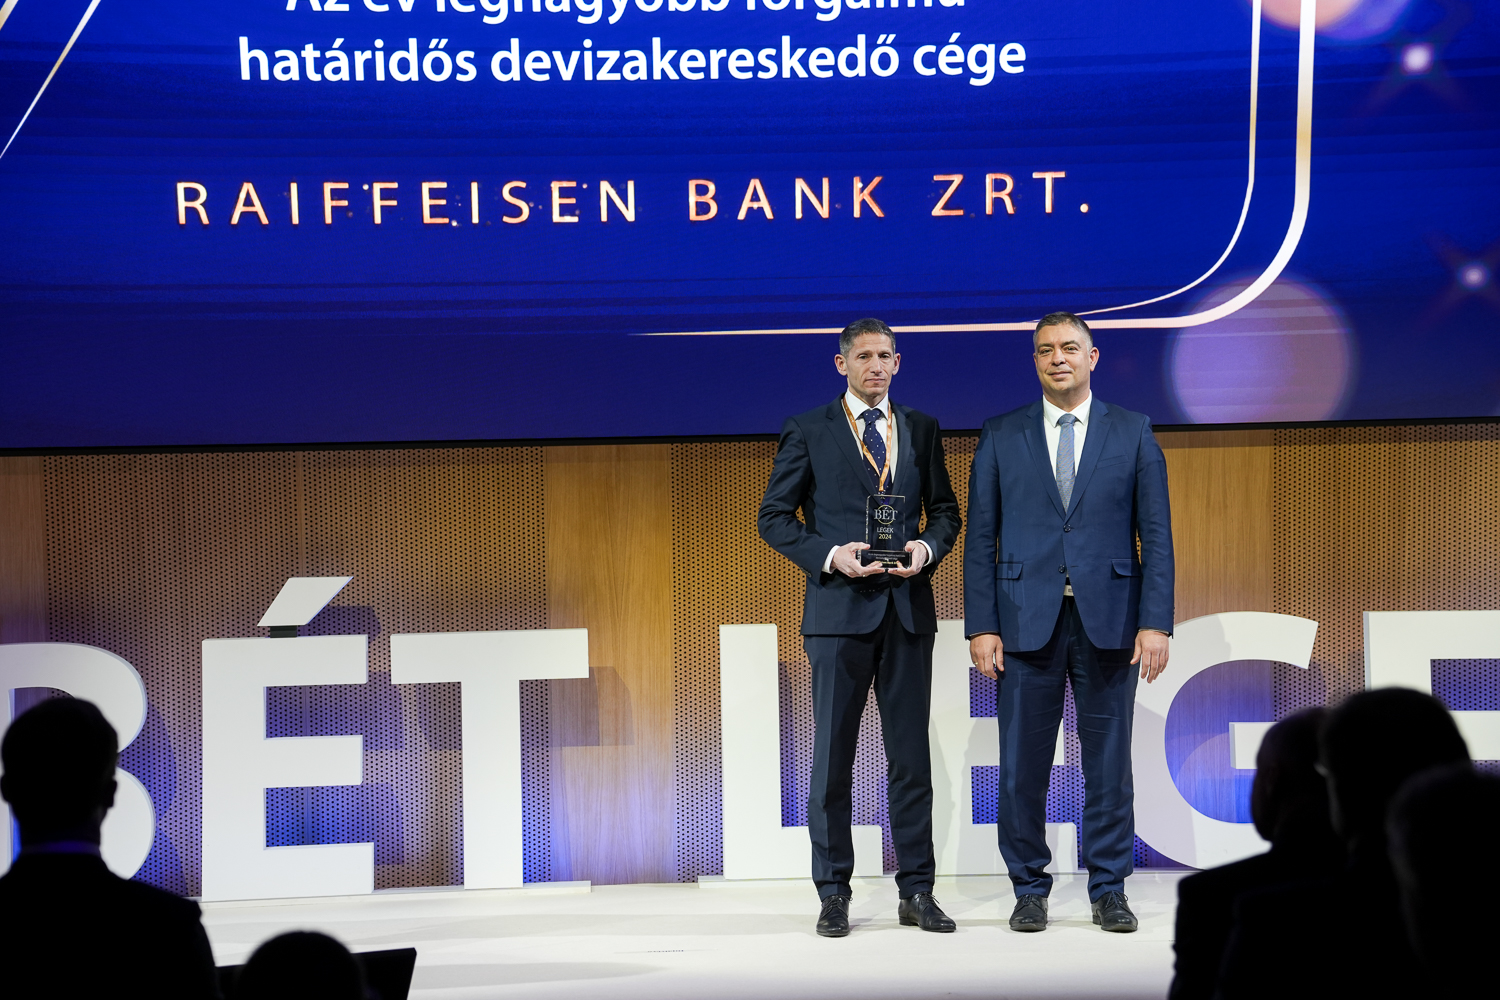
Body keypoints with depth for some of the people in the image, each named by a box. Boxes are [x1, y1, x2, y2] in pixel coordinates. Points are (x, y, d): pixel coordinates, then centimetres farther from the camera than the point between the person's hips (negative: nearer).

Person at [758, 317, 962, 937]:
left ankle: (916, 891, 11)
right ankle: (833, 895, 8)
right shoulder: (807, 432, 4)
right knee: (833, 753, 1)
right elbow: (774, 516, 2)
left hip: (908, 607, 3)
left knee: (911, 752, 4)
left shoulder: (921, 430, 13)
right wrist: (831, 555, -12)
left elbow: (944, 509, 16)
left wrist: (928, 548, -6)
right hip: (840, 607, -3)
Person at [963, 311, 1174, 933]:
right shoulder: (1001, 438, 7)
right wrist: (981, 627, -3)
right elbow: (980, 538, 5)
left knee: (1109, 762, 4)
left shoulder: (1133, 434, 7)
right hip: (1026, 621, 0)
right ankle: (1030, 889, 14)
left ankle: (1108, 890, 14)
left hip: (1108, 620, 0)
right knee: (1022, 764, 2)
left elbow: (1156, 535, 3)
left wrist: (1155, 624, -6)